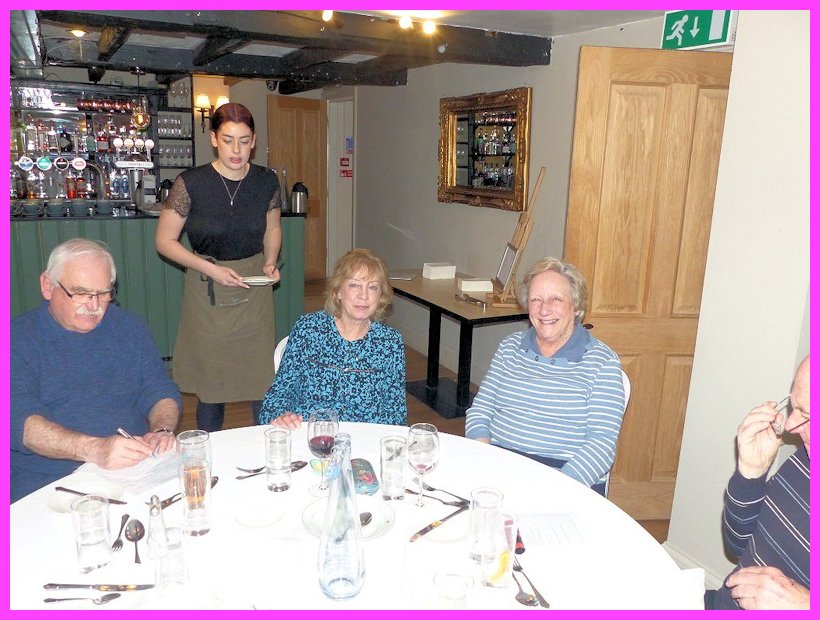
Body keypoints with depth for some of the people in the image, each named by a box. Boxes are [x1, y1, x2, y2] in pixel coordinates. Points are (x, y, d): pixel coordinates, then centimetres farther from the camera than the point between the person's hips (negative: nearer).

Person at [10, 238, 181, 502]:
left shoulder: (130, 327, 13)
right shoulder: (18, 338, 2)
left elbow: (160, 392, 14)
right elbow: (19, 419, -11)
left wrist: (162, 430, -10)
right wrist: (94, 449, -28)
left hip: (135, 474, 3)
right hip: (46, 484, -3)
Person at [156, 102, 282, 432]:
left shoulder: (267, 181, -1)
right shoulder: (191, 183, -11)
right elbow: (165, 241, -4)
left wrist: (270, 262, -2)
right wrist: (211, 269, -15)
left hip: (255, 292, 2)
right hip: (207, 293, -2)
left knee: (263, 380, 4)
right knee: (210, 384, 8)